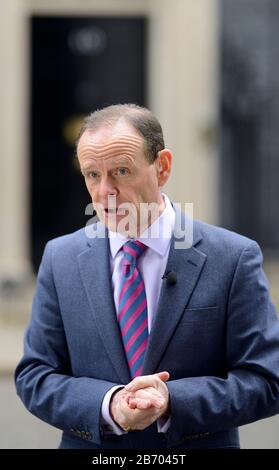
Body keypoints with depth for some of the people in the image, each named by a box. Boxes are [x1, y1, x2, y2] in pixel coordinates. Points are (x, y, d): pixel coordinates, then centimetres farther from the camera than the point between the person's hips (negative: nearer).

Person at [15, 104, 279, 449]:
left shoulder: (235, 258, -10)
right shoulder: (61, 259, -1)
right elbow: (34, 377, -3)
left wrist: (173, 402, -24)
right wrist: (108, 407, -20)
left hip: (198, 445, -1)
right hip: (89, 447, 2)